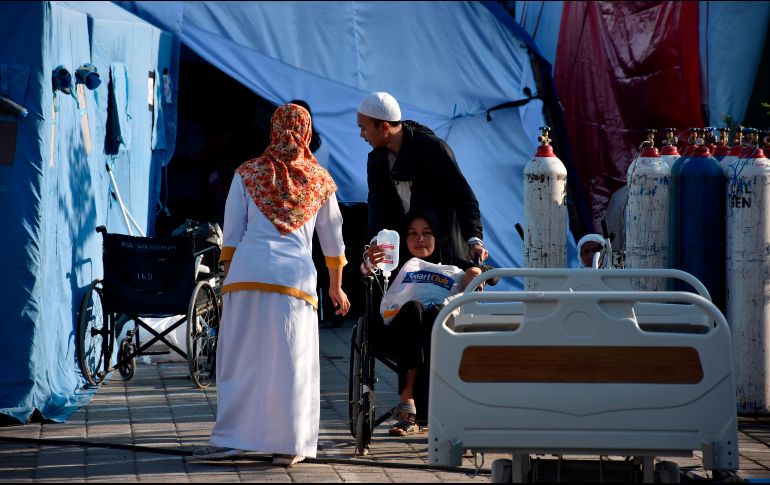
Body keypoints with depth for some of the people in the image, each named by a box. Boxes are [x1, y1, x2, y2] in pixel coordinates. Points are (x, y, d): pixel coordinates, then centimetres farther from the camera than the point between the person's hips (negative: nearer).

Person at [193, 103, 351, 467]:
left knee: (241, 358, 4)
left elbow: (231, 235, 10)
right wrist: (336, 286, 33)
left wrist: (228, 275, 19)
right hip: (295, 275, 0)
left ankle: (230, 438, 2)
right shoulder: (320, 181, 13)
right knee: (291, 362, 2)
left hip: (248, 270, 0)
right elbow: (333, 239, 22)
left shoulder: (248, 174, 11)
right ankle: (288, 446, 1)